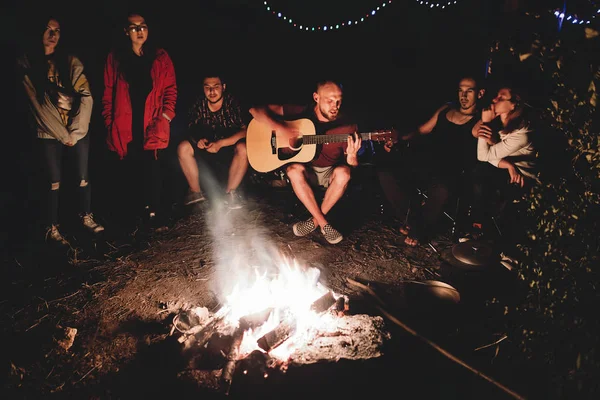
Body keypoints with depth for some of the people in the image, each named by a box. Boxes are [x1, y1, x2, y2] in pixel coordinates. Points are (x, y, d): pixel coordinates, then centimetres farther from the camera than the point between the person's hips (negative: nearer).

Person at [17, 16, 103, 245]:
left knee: (83, 177, 4)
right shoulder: (27, 64, 2)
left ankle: (87, 217, 23)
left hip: (77, 132, 2)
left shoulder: (71, 62, 6)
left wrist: (74, 132, -9)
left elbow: (86, 97, -1)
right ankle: (52, 227, 12)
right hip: (49, 134, -2)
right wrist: (62, 135, -9)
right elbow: (38, 104, -4)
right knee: (54, 182, 1)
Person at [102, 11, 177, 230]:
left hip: (153, 126, -1)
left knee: (153, 170, -8)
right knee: (132, 171, 5)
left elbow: (170, 89, 7)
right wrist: (109, 123, 2)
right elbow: (108, 93, 9)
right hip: (126, 127, 1)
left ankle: (154, 213, 3)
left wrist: (165, 117, -4)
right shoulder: (115, 58, 9)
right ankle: (141, 210, 19)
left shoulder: (160, 57, 8)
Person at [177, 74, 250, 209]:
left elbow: (245, 131, -23)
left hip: (230, 149, -3)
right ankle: (195, 191, -3)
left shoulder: (233, 103, -16)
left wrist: (220, 144, -30)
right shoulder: (200, 104, -6)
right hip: (207, 147, 3)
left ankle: (231, 192, -15)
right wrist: (198, 140, -22)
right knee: (183, 147, -18)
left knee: (243, 148, -34)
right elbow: (192, 129, 2)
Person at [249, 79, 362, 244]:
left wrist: (352, 157, -35)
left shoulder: (347, 126, -14)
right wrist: (279, 127, -32)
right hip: (306, 170, 0)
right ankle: (324, 223, -24)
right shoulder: (301, 113, -13)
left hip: (330, 172, 0)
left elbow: (352, 165, -10)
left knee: (343, 172, -33)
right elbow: (255, 109, -14)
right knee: (294, 169, -33)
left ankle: (315, 220, -15)